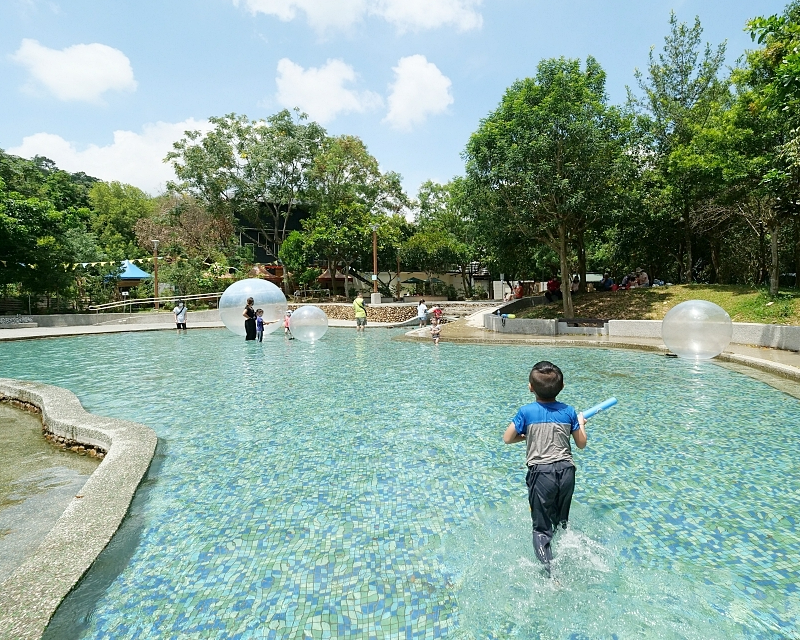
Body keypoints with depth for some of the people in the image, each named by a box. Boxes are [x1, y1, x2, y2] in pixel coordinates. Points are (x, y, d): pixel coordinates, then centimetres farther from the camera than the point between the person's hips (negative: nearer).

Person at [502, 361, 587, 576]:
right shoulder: (568, 411, 1)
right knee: (562, 522, 25)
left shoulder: (526, 412, -7)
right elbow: (581, 444, 10)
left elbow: (507, 439, -2)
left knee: (542, 528, 7)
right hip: (566, 471, 4)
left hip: (541, 473, -3)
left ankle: (551, 572, -2)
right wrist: (581, 423, 28)